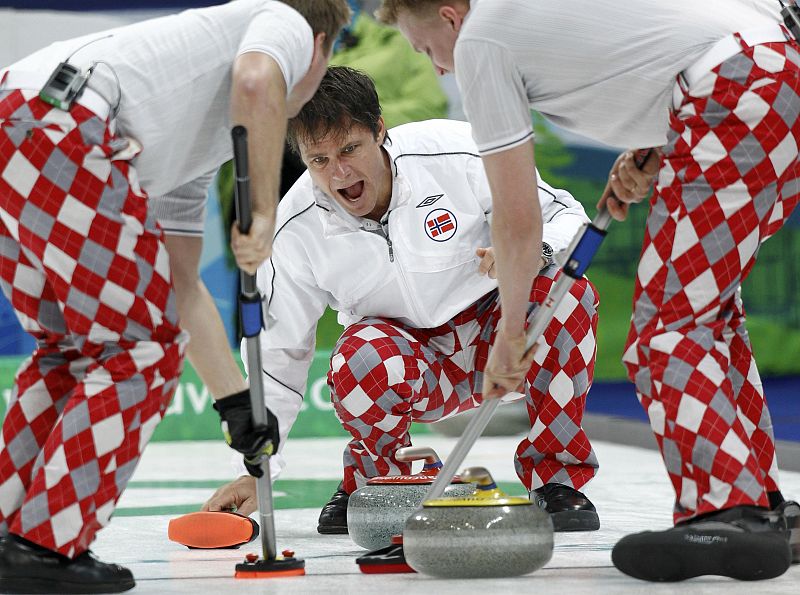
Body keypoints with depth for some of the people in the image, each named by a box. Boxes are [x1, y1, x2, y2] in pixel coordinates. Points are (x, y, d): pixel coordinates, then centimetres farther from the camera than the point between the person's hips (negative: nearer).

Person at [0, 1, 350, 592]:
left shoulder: (210, 140, 36)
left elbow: (180, 288, 37)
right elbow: (257, 79, -11)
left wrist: (237, 404, 39)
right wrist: (264, 212, -4)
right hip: (56, 139, -9)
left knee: (75, 344, 24)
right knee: (143, 347, 2)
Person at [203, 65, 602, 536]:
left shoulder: (456, 154, -22)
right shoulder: (296, 229, -15)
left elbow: (565, 214, -11)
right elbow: (276, 353, -6)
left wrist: (530, 250, -35)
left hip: (495, 331, 0)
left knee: (566, 293, -31)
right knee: (359, 362, -34)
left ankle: (557, 476, -12)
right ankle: (373, 481, 2)